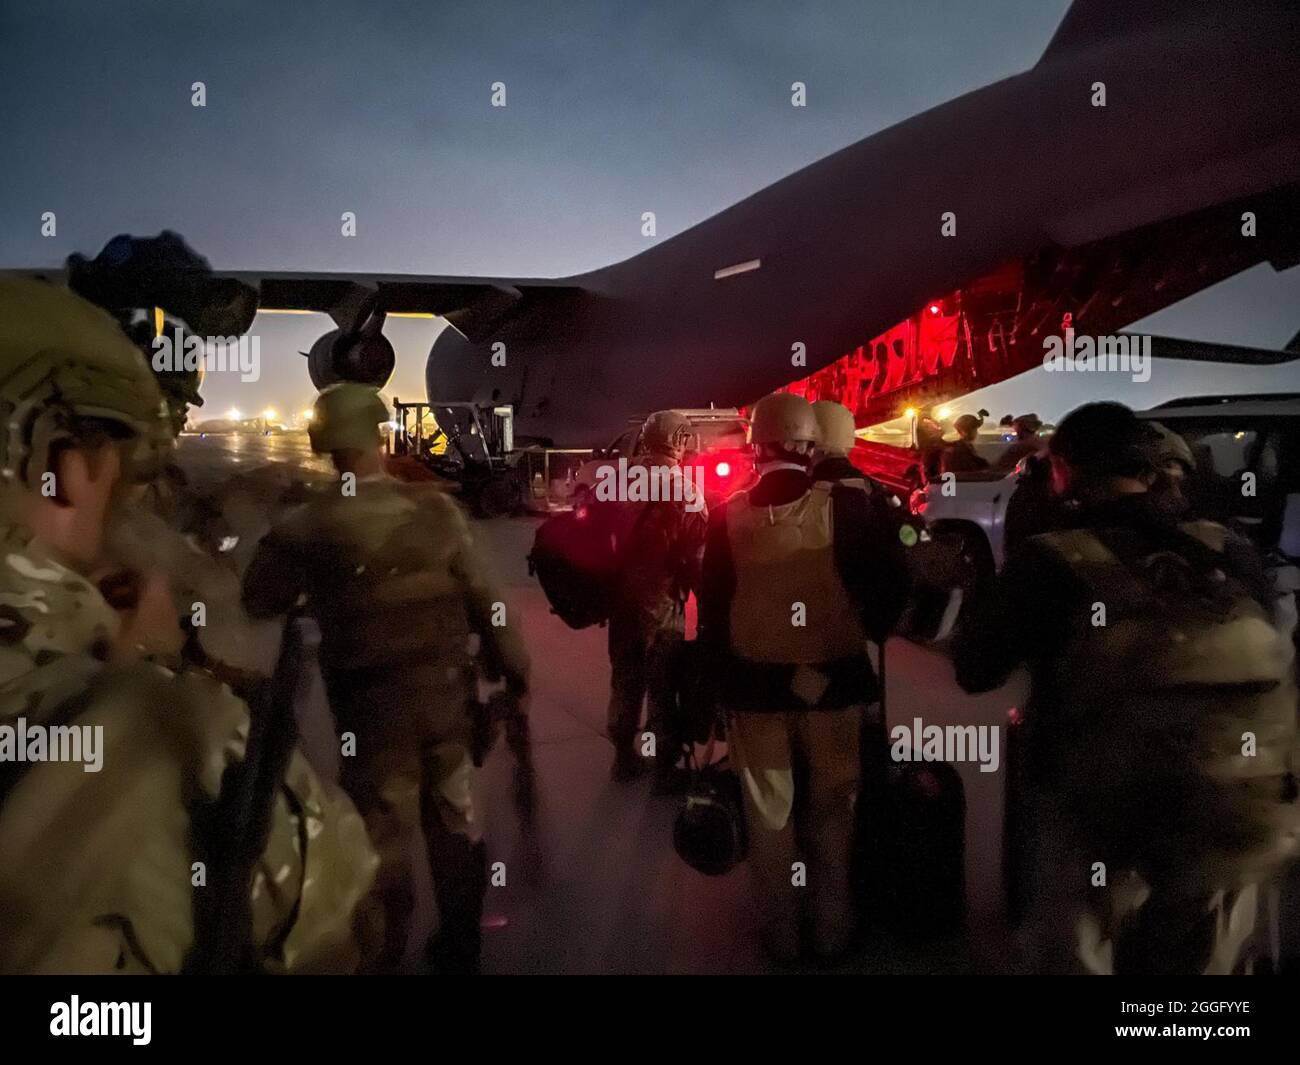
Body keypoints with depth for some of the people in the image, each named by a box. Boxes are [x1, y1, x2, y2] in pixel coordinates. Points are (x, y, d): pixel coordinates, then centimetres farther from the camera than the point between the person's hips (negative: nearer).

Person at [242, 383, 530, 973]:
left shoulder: (307, 527, -10)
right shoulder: (435, 508, -8)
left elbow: (257, 601, 4)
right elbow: (486, 599, -6)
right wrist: (514, 670, 5)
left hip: (372, 703, -2)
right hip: (447, 691, 2)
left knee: (385, 833, 13)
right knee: (457, 822, 19)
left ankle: (386, 951, 29)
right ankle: (460, 946, 35)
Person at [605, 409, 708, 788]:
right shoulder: (684, 492, -15)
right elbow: (697, 557, -17)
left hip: (621, 598, 5)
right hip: (662, 603, -5)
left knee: (625, 680, 18)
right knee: (663, 686, 6)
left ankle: (625, 756, 29)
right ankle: (665, 766, 14)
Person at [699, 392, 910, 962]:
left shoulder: (729, 515, -6)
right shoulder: (845, 505, -11)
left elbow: (712, 607, -3)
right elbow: (892, 581, -13)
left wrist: (725, 678, 7)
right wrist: (867, 634, 4)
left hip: (755, 683, 1)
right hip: (832, 678, -1)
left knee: (769, 813, 17)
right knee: (832, 808, 17)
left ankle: (780, 935, 29)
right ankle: (833, 930, 30)